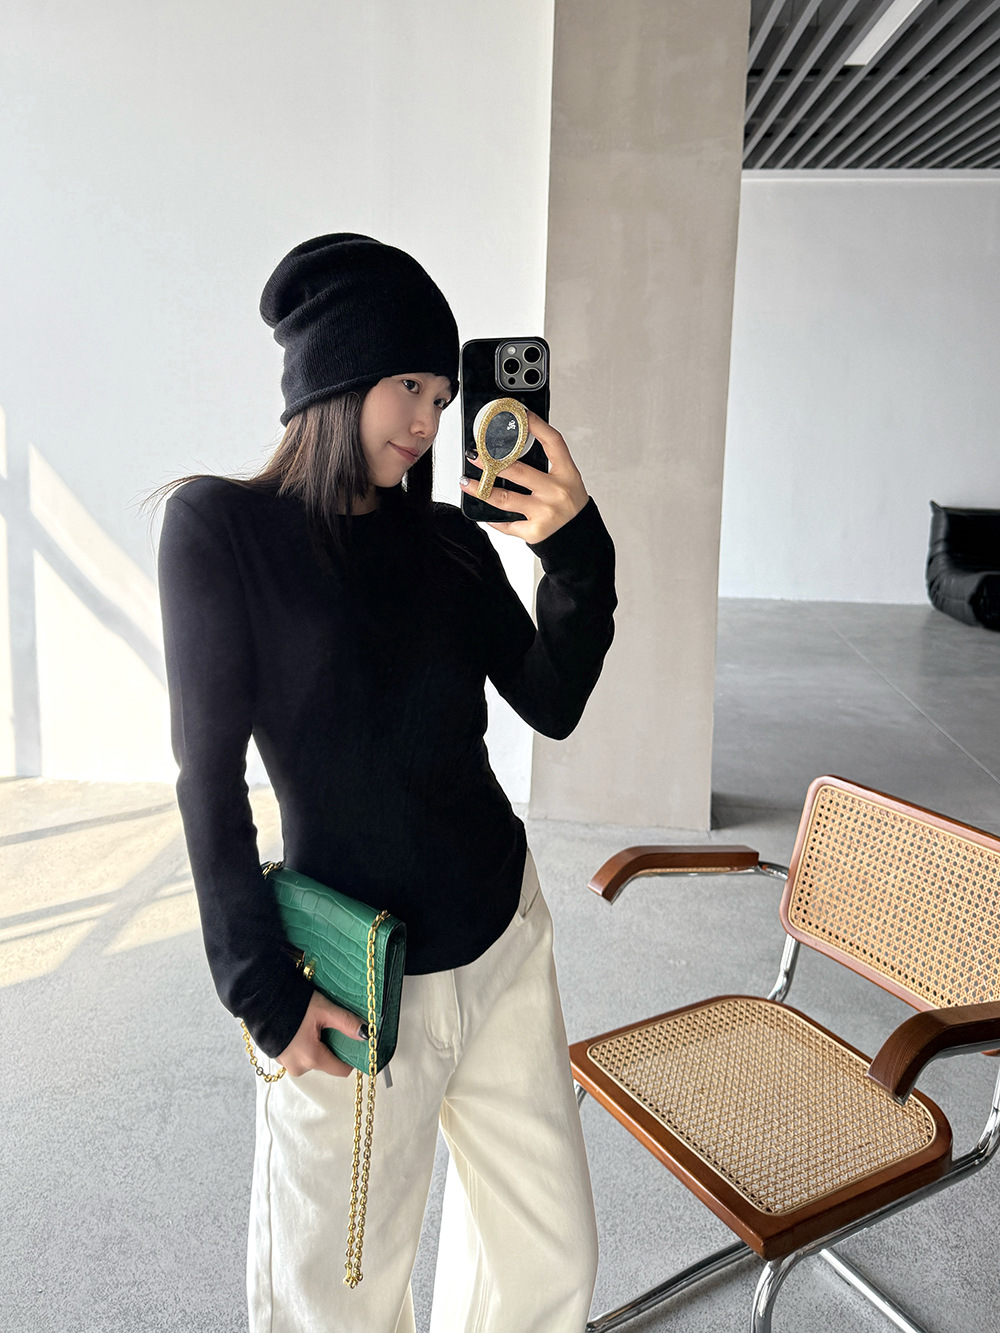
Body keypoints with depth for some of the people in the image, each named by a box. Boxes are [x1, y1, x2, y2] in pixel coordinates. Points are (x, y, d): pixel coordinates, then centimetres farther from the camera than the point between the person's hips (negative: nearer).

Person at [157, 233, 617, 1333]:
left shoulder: (452, 540, 5)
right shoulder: (219, 524, -8)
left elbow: (551, 706, 0)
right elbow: (210, 774, -10)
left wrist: (576, 552, -14)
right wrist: (261, 988, -10)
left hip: (506, 938, 5)